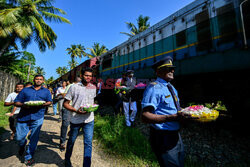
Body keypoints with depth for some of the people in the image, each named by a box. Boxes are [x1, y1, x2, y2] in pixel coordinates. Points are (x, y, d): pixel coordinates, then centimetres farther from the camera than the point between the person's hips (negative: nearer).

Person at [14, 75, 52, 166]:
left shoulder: (46, 91, 12)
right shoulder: (25, 90, 11)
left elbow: (49, 102, 9)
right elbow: (16, 102, 7)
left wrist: (43, 104, -13)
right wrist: (23, 105, -15)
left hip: (37, 118, -1)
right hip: (23, 117, 1)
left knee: (33, 138, 5)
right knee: (20, 137, 6)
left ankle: (28, 157, 25)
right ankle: (22, 146, 43)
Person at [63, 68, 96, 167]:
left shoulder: (93, 87, 6)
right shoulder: (74, 87, -6)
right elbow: (65, 103, -4)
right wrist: (76, 110, -20)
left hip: (89, 119, 2)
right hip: (75, 119, -1)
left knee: (88, 143, 0)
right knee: (71, 141, 19)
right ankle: (67, 159, 48)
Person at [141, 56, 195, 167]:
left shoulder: (171, 87, 8)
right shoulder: (154, 87, -22)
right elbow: (145, 116, -29)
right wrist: (173, 117, -35)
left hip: (175, 135, 9)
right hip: (162, 137, -9)